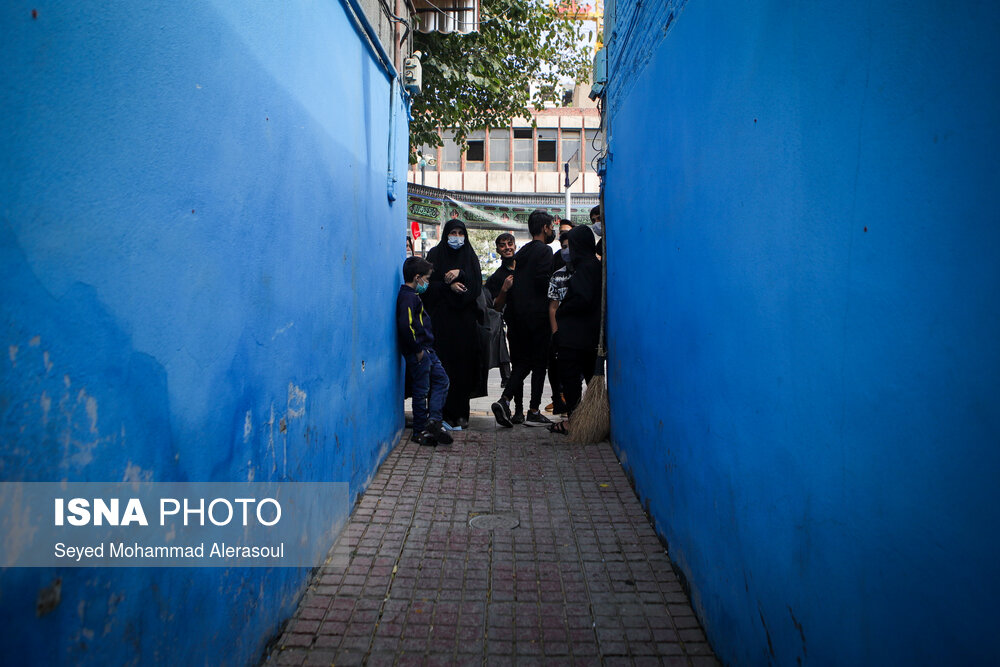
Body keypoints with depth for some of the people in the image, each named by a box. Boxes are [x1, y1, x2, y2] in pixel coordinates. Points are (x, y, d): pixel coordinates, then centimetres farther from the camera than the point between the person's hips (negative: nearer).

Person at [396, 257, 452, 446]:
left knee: (441, 379, 14)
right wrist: (417, 350, -22)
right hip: (418, 353, -10)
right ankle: (420, 432, 9)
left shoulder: (412, 295, 15)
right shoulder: (408, 297, -17)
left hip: (426, 351, 10)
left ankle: (433, 420, 11)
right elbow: (405, 326, -29)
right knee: (421, 391, -1)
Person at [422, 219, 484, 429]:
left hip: (465, 319, 2)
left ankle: (461, 413, 7)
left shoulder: (470, 256, 13)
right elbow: (429, 285, -1)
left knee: (464, 363, -1)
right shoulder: (435, 254, 7)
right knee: (443, 364, -7)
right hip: (442, 318, -2)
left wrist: (460, 273, -12)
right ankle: (444, 413, -1)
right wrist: (449, 286, -15)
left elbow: (477, 285, 2)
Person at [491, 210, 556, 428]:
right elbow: (542, 279, -20)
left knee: (522, 361, 12)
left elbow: (511, 284, 12)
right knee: (539, 363, 1)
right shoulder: (544, 250, -7)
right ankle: (533, 412, 4)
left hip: (517, 315, 7)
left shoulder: (521, 252, 16)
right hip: (537, 314, -7)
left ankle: (504, 400, -5)